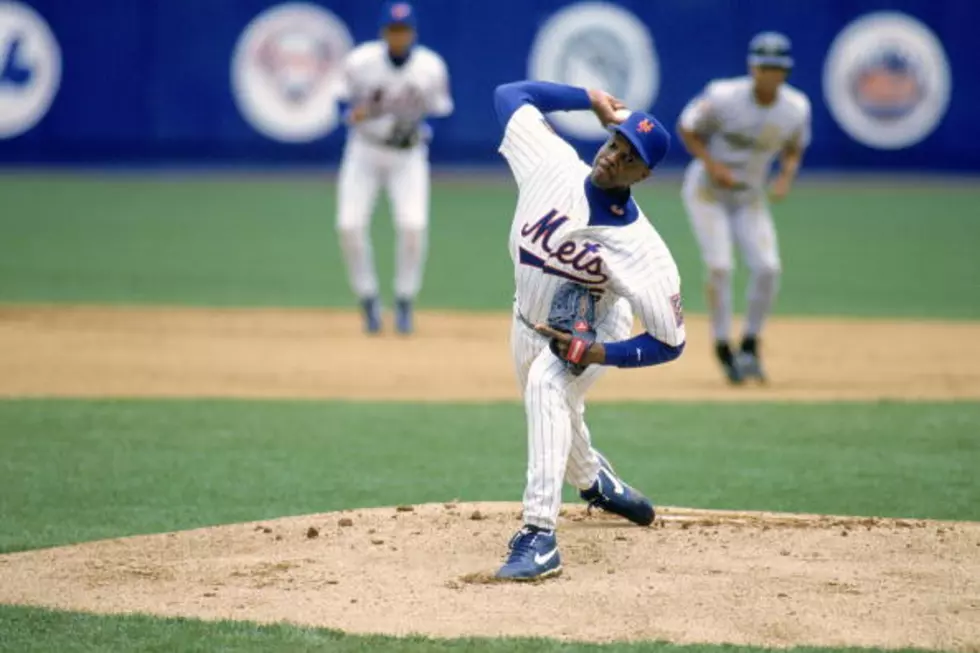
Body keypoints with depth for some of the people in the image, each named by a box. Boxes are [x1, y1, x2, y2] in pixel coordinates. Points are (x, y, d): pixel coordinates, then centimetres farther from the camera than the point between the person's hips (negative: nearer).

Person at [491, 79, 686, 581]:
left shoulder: (640, 248, -34)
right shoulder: (554, 166, -26)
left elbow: (669, 342, -27)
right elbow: (509, 94, -13)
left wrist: (597, 354, -40)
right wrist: (593, 100, -15)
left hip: (592, 331, -6)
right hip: (530, 322, 6)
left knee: (547, 386, -36)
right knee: (558, 418, 27)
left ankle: (540, 535, -39)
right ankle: (594, 481, 64)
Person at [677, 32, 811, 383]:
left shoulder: (796, 108, -13)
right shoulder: (723, 97, -24)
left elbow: (793, 147, 6)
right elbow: (686, 128, -10)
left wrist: (786, 176, -14)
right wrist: (711, 165, -23)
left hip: (750, 196, 4)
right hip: (706, 191, -4)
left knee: (767, 268, -11)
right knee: (719, 266, -18)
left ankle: (750, 346, 9)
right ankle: (723, 349, -3)